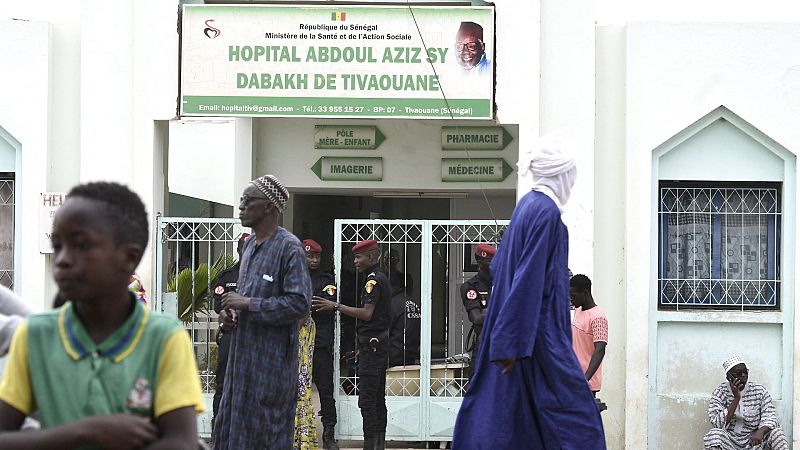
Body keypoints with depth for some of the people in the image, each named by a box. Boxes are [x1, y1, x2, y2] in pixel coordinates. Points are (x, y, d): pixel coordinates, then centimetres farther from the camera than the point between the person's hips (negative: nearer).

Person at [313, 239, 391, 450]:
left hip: (372, 344, -11)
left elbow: (367, 313, -23)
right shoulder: (382, 279, 18)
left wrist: (335, 306, -22)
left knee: (367, 398, -11)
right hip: (380, 343, 11)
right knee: (378, 397, 12)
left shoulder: (373, 280, -14)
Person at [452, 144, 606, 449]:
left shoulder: (527, 204, 11)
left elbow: (499, 264, 19)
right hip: (538, 327, -9)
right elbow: (530, 277, -22)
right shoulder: (547, 211, -16)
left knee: (497, 397, 8)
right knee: (570, 403, -2)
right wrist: (516, 342, -23)